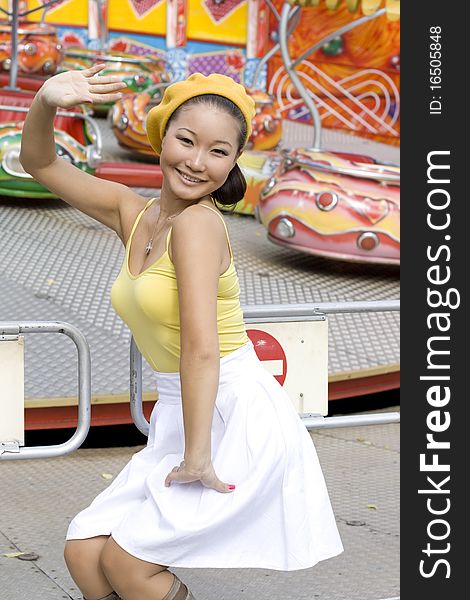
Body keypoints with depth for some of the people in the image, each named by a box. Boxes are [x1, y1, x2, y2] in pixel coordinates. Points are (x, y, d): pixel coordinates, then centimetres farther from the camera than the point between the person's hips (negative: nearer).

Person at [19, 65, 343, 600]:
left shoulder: (198, 221, -17)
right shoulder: (130, 212, 6)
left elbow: (202, 347, -23)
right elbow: (39, 163, 11)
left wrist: (197, 457, -21)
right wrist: (45, 102, -9)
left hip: (238, 417, -8)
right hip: (178, 417, 8)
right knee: (83, 553, 3)